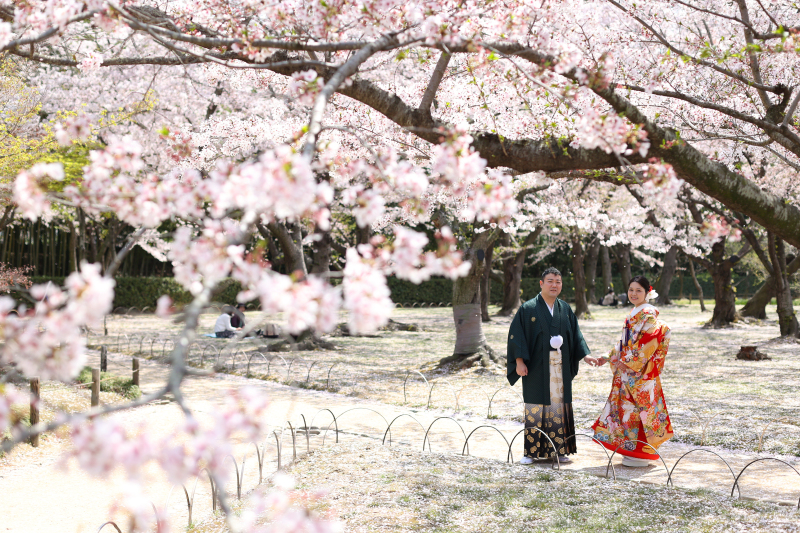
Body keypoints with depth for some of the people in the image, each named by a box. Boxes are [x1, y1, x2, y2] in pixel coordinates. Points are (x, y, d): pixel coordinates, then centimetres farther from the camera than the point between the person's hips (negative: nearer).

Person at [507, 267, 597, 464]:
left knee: (559, 407, 5)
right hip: (537, 367, -4)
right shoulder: (528, 309, -2)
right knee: (535, 408, -2)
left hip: (560, 367, 4)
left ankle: (559, 450, 13)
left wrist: (585, 355, 5)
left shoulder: (565, 309, 11)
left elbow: (575, 335, 16)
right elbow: (516, 335, -4)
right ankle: (531, 452, 5)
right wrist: (519, 361, -12)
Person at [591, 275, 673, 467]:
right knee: (627, 407, 10)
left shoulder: (649, 314, -11)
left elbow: (649, 343, -19)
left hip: (641, 371, -9)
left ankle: (641, 454, 1)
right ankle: (631, 451, 17)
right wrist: (610, 358, 13)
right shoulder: (633, 314, 17)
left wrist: (630, 363, -17)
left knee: (639, 408, -6)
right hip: (627, 369, 9)